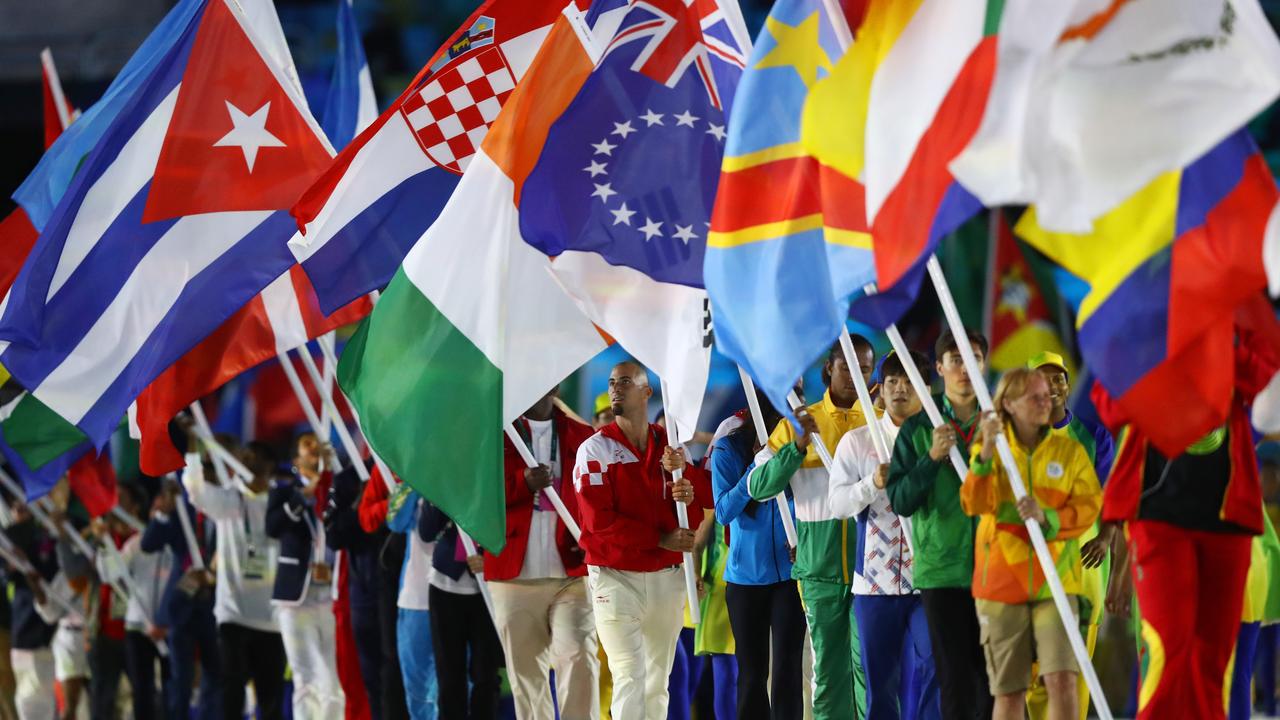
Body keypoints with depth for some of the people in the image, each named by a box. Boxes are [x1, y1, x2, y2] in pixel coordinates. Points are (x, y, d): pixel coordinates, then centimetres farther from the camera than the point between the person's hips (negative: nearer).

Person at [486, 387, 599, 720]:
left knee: (577, 655, -17)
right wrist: (523, 483, -17)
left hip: (572, 574, -1)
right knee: (526, 671, 5)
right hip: (515, 576, 1)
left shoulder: (581, 437, 10)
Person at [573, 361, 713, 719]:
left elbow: (710, 496, 4)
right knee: (629, 678, -14)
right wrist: (661, 538, -14)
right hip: (616, 578, -5)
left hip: (666, 577, 5)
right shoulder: (595, 449, -6)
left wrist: (684, 471, -16)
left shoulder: (670, 446, 7)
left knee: (658, 681, 11)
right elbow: (600, 521, -13)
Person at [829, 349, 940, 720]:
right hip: (876, 578, 2)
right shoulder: (857, 442, 9)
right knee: (879, 676, 6)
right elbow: (838, 502, 1)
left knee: (931, 666, -13)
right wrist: (873, 484, -15)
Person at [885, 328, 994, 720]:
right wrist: (932, 458, -14)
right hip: (942, 568, -1)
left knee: (993, 675, -1)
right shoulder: (917, 430, 5)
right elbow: (900, 501, -1)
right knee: (955, 677, -3)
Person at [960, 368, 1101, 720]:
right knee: (1009, 691, 5)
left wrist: (1047, 517, -20)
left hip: (1055, 582, 0)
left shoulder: (1069, 450, 4)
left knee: (1062, 680, -15)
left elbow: (1089, 506, -2)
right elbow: (974, 503, -12)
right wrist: (986, 454, -27)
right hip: (1002, 581, 0)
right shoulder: (990, 449, 4)